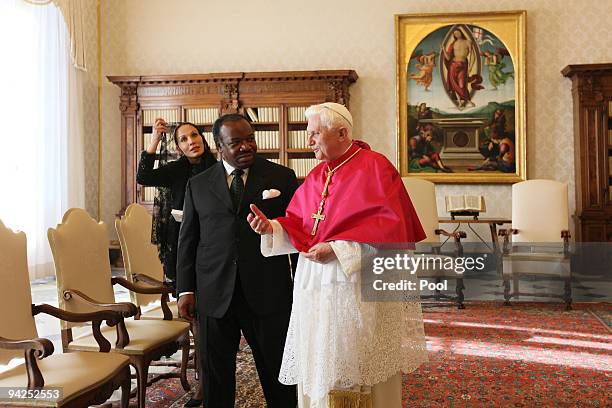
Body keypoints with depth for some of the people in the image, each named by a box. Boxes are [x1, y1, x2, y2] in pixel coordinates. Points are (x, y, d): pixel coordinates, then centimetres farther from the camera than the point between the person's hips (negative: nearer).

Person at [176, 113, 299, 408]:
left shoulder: (282, 177, 4)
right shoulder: (198, 185, 8)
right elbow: (187, 240, 11)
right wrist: (185, 289, 5)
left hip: (269, 293, -1)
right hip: (214, 295, 2)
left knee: (278, 374, 7)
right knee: (216, 375, 11)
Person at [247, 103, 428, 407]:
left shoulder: (375, 167, -8)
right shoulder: (316, 175, 12)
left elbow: (388, 226, -17)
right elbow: (298, 224, 11)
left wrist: (337, 249, -22)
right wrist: (270, 228, -9)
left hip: (358, 282, -6)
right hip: (314, 283, 7)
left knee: (355, 366, 3)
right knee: (318, 367, 13)